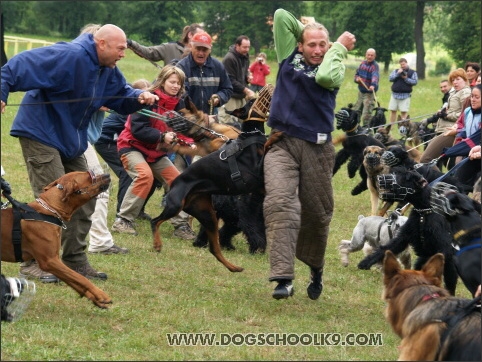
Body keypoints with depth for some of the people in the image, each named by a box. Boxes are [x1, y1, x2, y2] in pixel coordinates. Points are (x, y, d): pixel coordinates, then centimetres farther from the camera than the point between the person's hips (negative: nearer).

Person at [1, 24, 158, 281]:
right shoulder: (69, 57, -25)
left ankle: (75, 261, 19)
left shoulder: (108, 70, 5)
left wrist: (140, 97, -8)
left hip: (71, 141, 10)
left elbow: (122, 95, 15)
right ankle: (33, 263, -5)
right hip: (41, 134, -10)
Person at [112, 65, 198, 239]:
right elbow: (138, 129, -25)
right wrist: (162, 136, -34)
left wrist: (188, 143, -18)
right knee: (145, 175, -31)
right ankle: (123, 220, -23)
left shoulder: (177, 104, 2)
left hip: (156, 152, 7)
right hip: (133, 147, -7)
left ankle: (181, 224, 4)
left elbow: (181, 129, 3)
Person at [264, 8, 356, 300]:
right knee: (280, 202, -20)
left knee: (317, 213, 9)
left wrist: (339, 48, -6)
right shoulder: (290, 56, 11)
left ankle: (316, 269, 36)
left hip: (317, 147, 0)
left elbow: (324, 77, -19)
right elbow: (281, 16, 8)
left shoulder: (335, 66, 6)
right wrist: (307, 27, 15)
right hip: (282, 143, 0)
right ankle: (284, 278, -27)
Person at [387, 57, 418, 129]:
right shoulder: (396, 71, 13)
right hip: (395, 94, 3)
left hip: (405, 95, -3)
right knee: (393, 110, 4)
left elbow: (415, 82, -3)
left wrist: (406, 79, -13)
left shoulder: (412, 72, 7)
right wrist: (398, 73, -11)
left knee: (403, 112, -6)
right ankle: (391, 125, 11)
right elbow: (390, 78, 1)